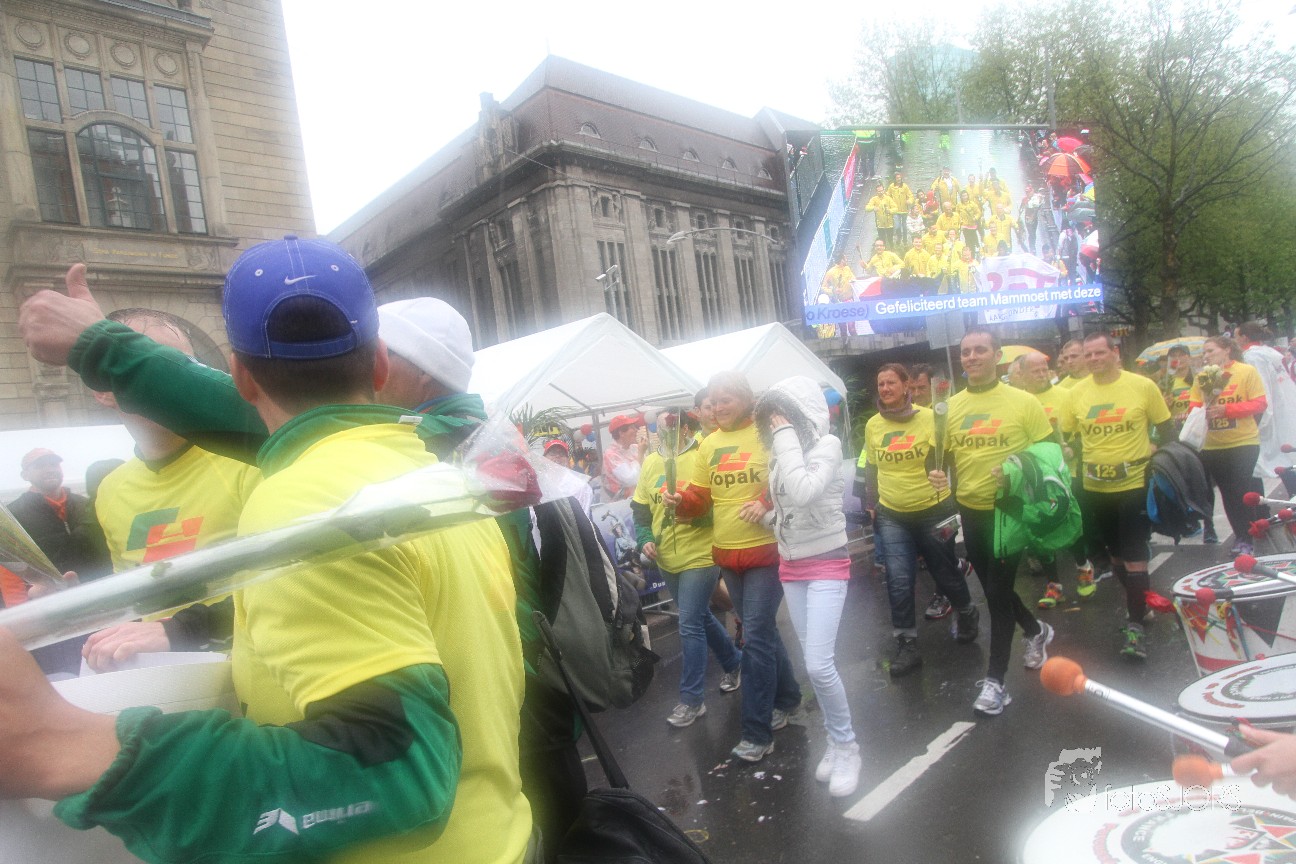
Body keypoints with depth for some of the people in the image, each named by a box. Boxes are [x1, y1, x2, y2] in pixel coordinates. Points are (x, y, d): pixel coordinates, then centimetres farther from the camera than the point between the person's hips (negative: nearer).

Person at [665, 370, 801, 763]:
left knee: (756, 637, -5)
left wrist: (767, 503, -25)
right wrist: (679, 502, -13)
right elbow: (698, 498, 7)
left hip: (766, 552, -6)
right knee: (762, 631, 19)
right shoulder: (709, 444, 6)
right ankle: (786, 697, 40)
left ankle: (757, 733, 6)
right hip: (726, 554, 6)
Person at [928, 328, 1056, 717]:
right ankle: (1036, 631, 47)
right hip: (970, 510, 5)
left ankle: (995, 680, 9)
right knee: (993, 587, 19)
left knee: (998, 592, -3)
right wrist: (937, 474, -10)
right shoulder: (951, 406, 3)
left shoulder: (1023, 402, -8)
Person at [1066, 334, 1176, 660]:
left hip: (1135, 485, -4)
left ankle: (1135, 626, 6)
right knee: (1115, 554, 17)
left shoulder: (1143, 386, -7)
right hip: (1095, 489, 4)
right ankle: (1139, 602, 38)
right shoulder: (1076, 393, 0)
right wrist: (1079, 471, 6)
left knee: (1134, 557, -4)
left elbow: (1166, 431, 2)